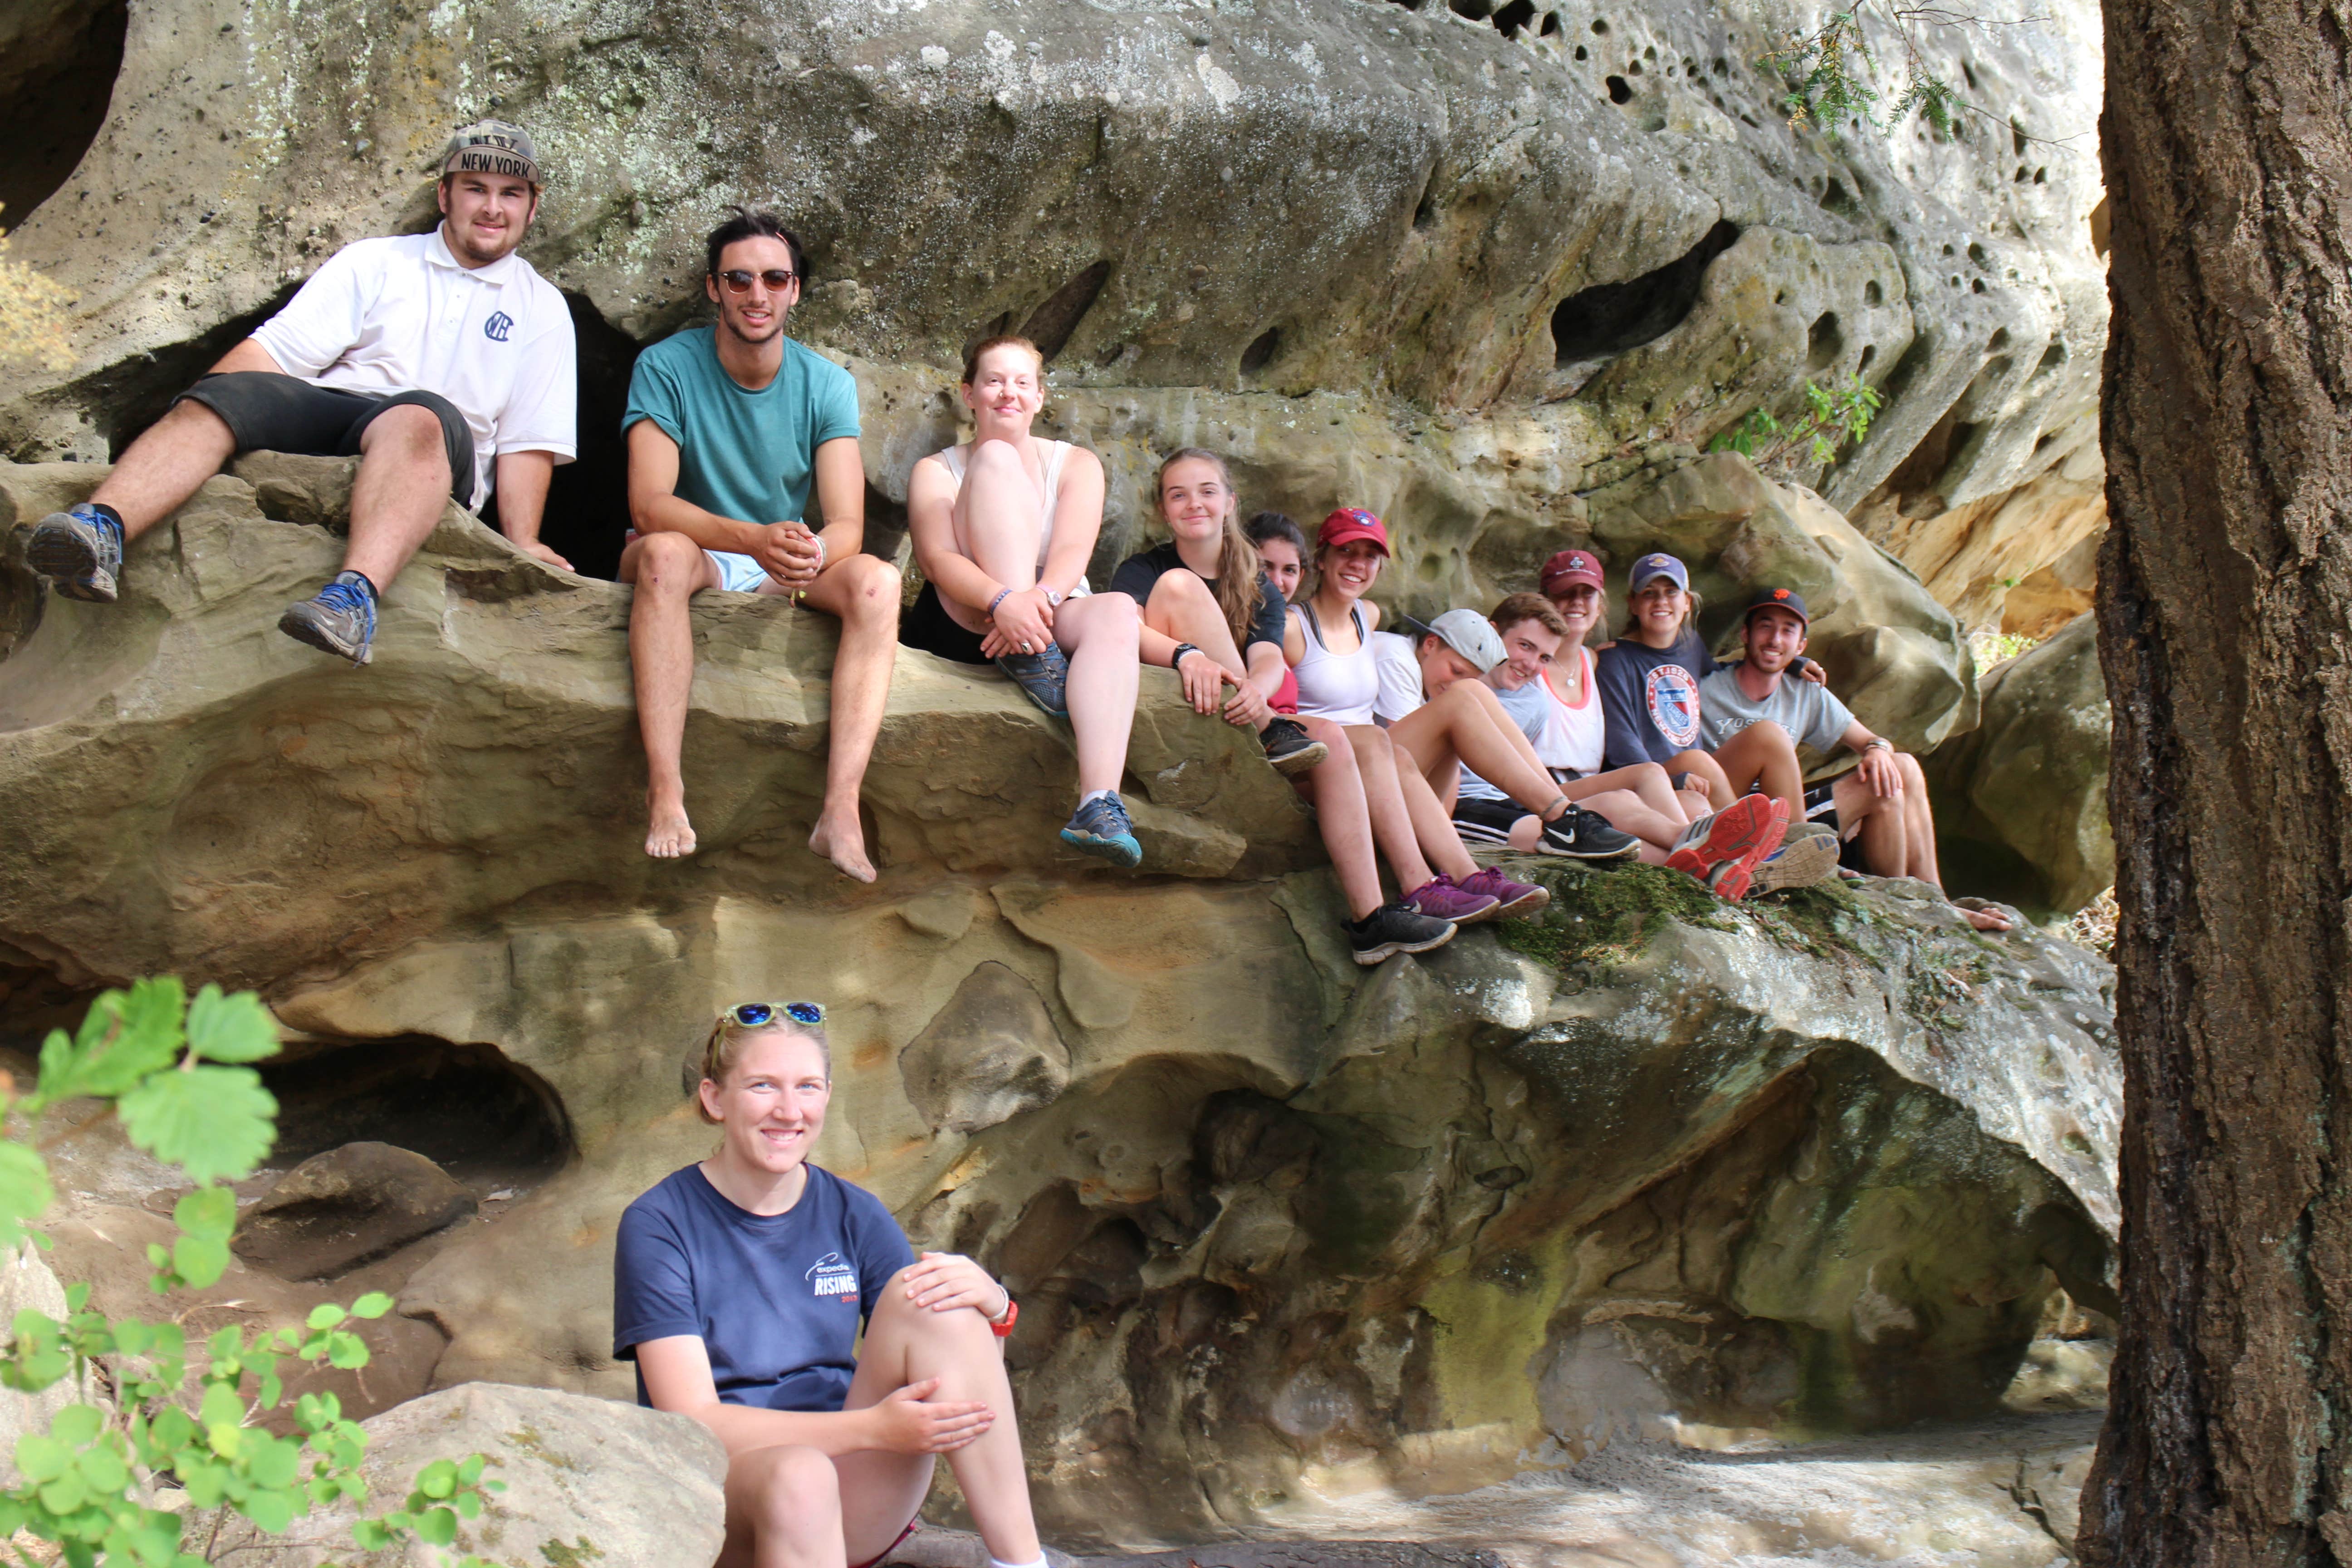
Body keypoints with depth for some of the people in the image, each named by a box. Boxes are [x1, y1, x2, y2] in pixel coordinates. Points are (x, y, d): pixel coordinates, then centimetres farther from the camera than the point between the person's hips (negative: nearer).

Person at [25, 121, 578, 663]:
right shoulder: (371, 263, 20)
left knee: (420, 419, -38)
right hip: (320, 415, 2)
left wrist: (523, 542, -4)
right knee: (219, 397, -27)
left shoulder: (542, 308, 19)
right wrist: (187, 416, -4)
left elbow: (527, 441, 11)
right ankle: (101, 529, -51)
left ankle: (356, 592, -61)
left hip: (431, 459, -2)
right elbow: (276, 349, 10)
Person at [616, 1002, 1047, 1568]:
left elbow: (961, 1389, 5)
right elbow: (691, 1420, -14)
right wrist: (873, 1428, -24)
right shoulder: (659, 1225, -4)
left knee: (928, 1297, -19)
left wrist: (991, 1311, -18)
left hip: (856, 1504, 4)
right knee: (798, 1477, -38)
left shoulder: (853, 1216, 7)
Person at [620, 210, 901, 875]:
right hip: (695, 559, -2)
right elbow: (648, 504, -23)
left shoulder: (827, 385, -4)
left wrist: (813, 552, -39)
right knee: (665, 552, -37)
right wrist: (754, 539, -41)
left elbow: (847, 524, -13)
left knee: (877, 580, -27)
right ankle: (665, 798, -44)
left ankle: (841, 812, -39)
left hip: (787, 573, 3)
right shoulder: (666, 368, -11)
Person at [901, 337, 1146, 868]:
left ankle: (1099, 806, -55)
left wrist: (1042, 597, -32)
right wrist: (1004, 602, -33)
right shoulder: (937, 471, 8)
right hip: (964, 621, -1)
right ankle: (1036, 665, -33)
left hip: (1052, 617, 1)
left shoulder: (1076, 464, 12)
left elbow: (1073, 552, -7)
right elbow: (939, 559, -11)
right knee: (997, 457, -17)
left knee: (1118, 612, -35)